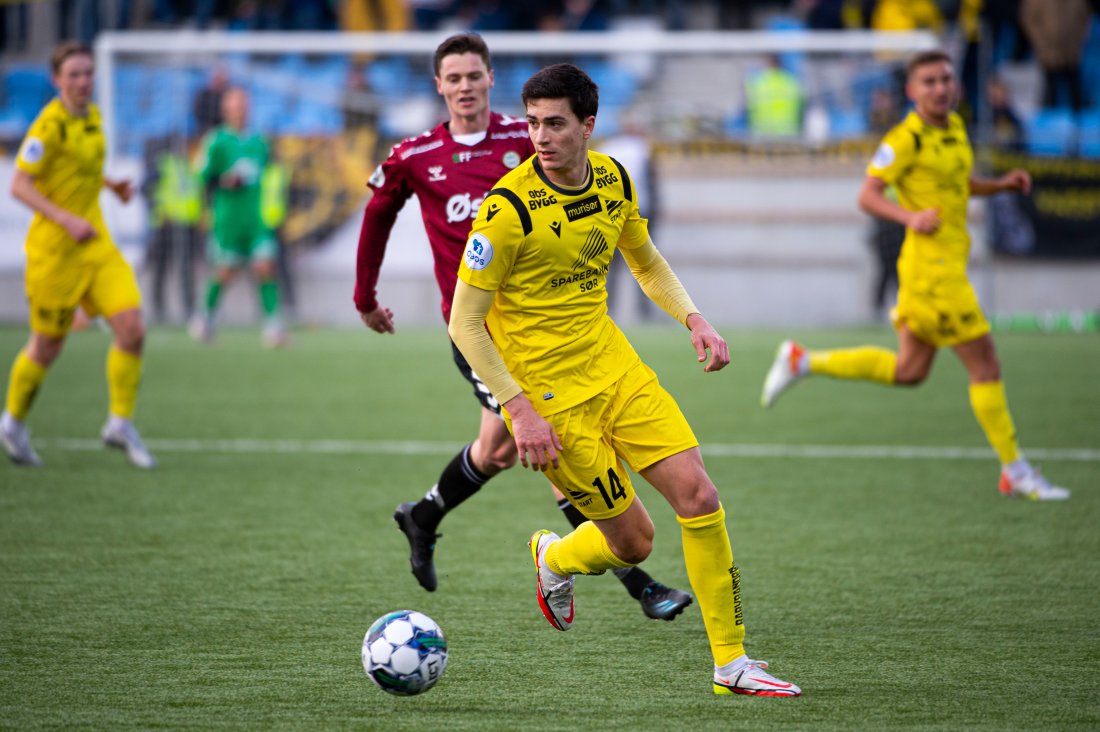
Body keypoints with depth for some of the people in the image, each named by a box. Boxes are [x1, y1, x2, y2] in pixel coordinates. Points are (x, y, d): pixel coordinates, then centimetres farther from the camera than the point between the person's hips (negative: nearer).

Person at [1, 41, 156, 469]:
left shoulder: (92, 116, 6)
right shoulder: (50, 125, -18)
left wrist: (109, 184, 7)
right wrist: (68, 220, -27)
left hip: (94, 241, 7)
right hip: (53, 247, -7)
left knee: (132, 330, -7)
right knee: (48, 346, 5)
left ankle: (120, 425, 5)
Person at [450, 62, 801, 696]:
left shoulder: (614, 180, 0)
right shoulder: (509, 207, -20)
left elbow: (647, 263, 19)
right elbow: (464, 321, -16)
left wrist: (693, 319, 2)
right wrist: (520, 410, -20)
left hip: (613, 364, 6)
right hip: (548, 392, -6)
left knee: (699, 497, -5)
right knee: (633, 540, -1)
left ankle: (732, 663, 6)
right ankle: (556, 558, 35)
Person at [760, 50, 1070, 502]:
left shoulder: (955, 128, 13)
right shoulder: (906, 139, -14)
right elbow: (867, 196, -15)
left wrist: (1002, 185, 10)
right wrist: (911, 217, -31)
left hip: (947, 265, 9)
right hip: (931, 265, -9)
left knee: (908, 371, 15)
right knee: (986, 367, -5)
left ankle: (802, 362, 22)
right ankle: (1015, 472, 4)